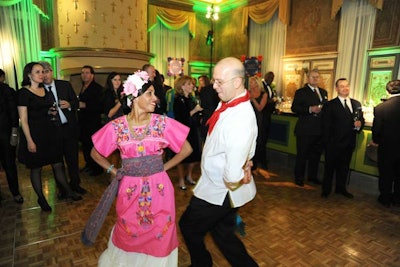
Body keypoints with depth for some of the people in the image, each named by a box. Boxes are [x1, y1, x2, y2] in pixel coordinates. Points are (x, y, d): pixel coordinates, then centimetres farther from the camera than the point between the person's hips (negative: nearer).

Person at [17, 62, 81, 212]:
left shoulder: (46, 91, 10)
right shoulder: (23, 93, -9)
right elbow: (23, 119, -11)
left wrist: (51, 112, 1)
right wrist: (29, 141, -15)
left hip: (50, 132, 5)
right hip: (34, 134, -5)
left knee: (57, 164, 10)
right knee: (36, 168, 8)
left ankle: (69, 192, 22)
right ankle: (41, 199, 23)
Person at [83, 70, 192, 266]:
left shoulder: (163, 123, -8)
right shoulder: (116, 126, -6)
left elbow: (186, 149, -1)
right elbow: (96, 153, 9)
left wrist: (164, 167, -1)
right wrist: (114, 171, 2)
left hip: (158, 189, 0)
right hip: (129, 190, 1)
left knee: (159, 236, 14)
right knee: (128, 236, 20)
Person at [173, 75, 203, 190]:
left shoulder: (191, 98, 10)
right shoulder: (178, 100, -10)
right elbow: (182, 117, -19)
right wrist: (195, 110, -19)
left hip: (193, 130, 7)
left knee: (195, 155, 10)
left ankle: (189, 175, 31)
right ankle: (181, 179, 20)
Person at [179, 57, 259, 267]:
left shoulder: (240, 121, -33)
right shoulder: (227, 102, -4)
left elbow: (233, 175, -34)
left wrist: (235, 178, -13)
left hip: (218, 192, -8)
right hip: (218, 187, 8)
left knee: (188, 226, 17)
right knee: (222, 233, 24)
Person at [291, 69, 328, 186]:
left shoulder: (324, 92, 16)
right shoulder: (301, 92, -3)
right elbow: (294, 108, -13)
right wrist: (310, 109, -22)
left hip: (319, 129, 6)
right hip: (305, 130, -6)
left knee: (316, 154, 15)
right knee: (302, 155, 3)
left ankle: (312, 176, 31)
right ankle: (299, 178, 17)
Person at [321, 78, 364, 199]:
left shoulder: (357, 104, 9)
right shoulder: (330, 105, -7)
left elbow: (361, 120, 13)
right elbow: (326, 127, -9)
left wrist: (359, 125, -11)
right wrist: (327, 143, -12)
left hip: (349, 143, 5)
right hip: (334, 143, -5)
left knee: (344, 167, 18)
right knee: (330, 167, 8)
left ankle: (341, 188, 36)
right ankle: (326, 190, 23)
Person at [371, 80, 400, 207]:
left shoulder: (380, 108, -19)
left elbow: (376, 129, -12)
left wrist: (376, 141, 7)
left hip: (387, 148, -2)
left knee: (385, 174, 14)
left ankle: (385, 199, 27)